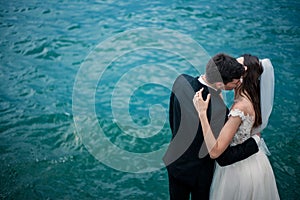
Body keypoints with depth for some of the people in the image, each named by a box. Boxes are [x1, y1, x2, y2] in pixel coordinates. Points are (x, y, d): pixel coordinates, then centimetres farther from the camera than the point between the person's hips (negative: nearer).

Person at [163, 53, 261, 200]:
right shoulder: (218, 110, -37)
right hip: (199, 171, -4)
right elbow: (223, 158, -26)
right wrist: (255, 140, -14)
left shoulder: (181, 80, -20)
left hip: (175, 160, 5)